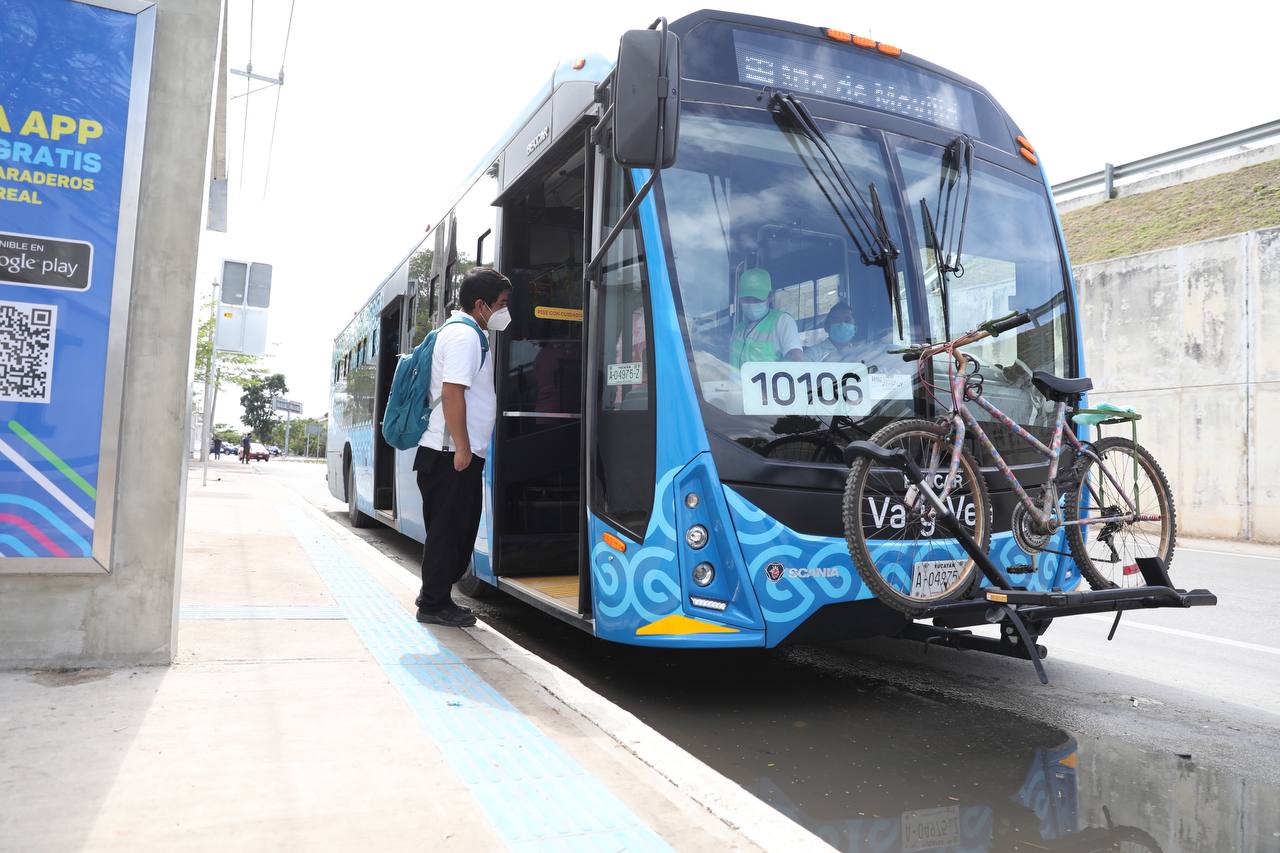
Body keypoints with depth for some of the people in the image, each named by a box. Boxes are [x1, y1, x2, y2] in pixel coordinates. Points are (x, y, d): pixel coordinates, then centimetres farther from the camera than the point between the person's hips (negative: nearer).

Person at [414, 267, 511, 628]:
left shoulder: (461, 331, 19)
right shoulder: (464, 335, -13)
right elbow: (452, 393, -22)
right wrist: (462, 447, -21)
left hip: (455, 452, 10)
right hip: (454, 454, -10)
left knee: (454, 529, 15)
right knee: (449, 530, -2)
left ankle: (436, 597, 24)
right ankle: (434, 605, 7)